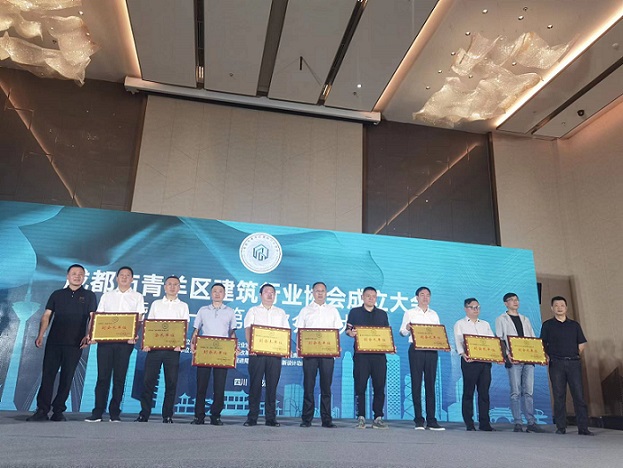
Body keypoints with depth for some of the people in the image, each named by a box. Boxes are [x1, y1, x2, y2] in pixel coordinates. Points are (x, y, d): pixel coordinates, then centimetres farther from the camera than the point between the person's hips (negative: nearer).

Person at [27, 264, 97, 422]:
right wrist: (40, 335, -3)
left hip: (75, 344, -1)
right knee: (47, 375, 0)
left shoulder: (89, 296, 7)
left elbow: (93, 318, 0)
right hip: (53, 342, 1)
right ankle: (42, 410, 6)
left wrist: (88, 335, -15)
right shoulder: (57, 294, 12)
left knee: (67, 378, 4)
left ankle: (58, 411, 13)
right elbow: (46, 316, 9)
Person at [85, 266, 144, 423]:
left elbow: (139, 319, 2)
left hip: (125, 340, -1)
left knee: (120, 377, 1)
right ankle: (98, 412, 7)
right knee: (103, 375, 1)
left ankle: (115, 413, 8)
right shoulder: (107, 296, 16)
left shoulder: (137, 297, 11)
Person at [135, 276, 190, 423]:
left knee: (171, 382, 2)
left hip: (173, 349, -1)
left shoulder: (183, 306, 11)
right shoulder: (156, 304, 14)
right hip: (154, 346, 1)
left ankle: (167, 415, 11)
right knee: (149, 380, 0)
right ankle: (144, 414, 9)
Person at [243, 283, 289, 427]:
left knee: (272, 385, 2)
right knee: (255, 384, -1)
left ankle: (271, 418, 8)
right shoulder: (253, 311, 13)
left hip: (275, 352, 2)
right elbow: (248, 329, 2)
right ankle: (252, 417, 6)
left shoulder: (281, 313, 19)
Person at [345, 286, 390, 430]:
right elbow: (348, 330, 7)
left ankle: (378, 418, 6)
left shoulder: (382, 314, 19)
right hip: (361, 354, -2)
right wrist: (350, 333, -16)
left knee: (379, 386, -1)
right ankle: (361, 418, 5)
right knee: (360, 386, -3)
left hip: (379, 354, 2)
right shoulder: (355, 312, 11)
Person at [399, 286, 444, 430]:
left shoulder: (434, 314, 17)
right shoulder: (410, 313, 8)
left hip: (431, 350, 3)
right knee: (416, 384, -2)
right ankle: (419, 420, 3)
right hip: (416, 349, -3)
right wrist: (407, 329, -19)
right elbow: (402, 332, 2)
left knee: (430, 384, 2)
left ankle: (431, 420, 5)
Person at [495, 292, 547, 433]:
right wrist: (507, 355, -15)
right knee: (516, 392, -4)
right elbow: (499, 340, -1)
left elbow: (533, 339, 17)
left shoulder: (525, 319, 21)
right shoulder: (501, 319, 7)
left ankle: (531, 423, 6)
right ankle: (517, 424, -1)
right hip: (513, 360, -4)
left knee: (528, 392, 3)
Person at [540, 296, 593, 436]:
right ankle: (561, 427, 7)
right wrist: (547, 356, -8)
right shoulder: (547, 325, 8)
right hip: (556, 363, -1)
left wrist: (574, 356, 4)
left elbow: (582, 344, 14)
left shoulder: (574, 325, 13)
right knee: (559, 396, 1)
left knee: (579, 395, -2)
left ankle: (583, 428, 4)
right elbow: (543, 344, 6)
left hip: (574, 363, 1)